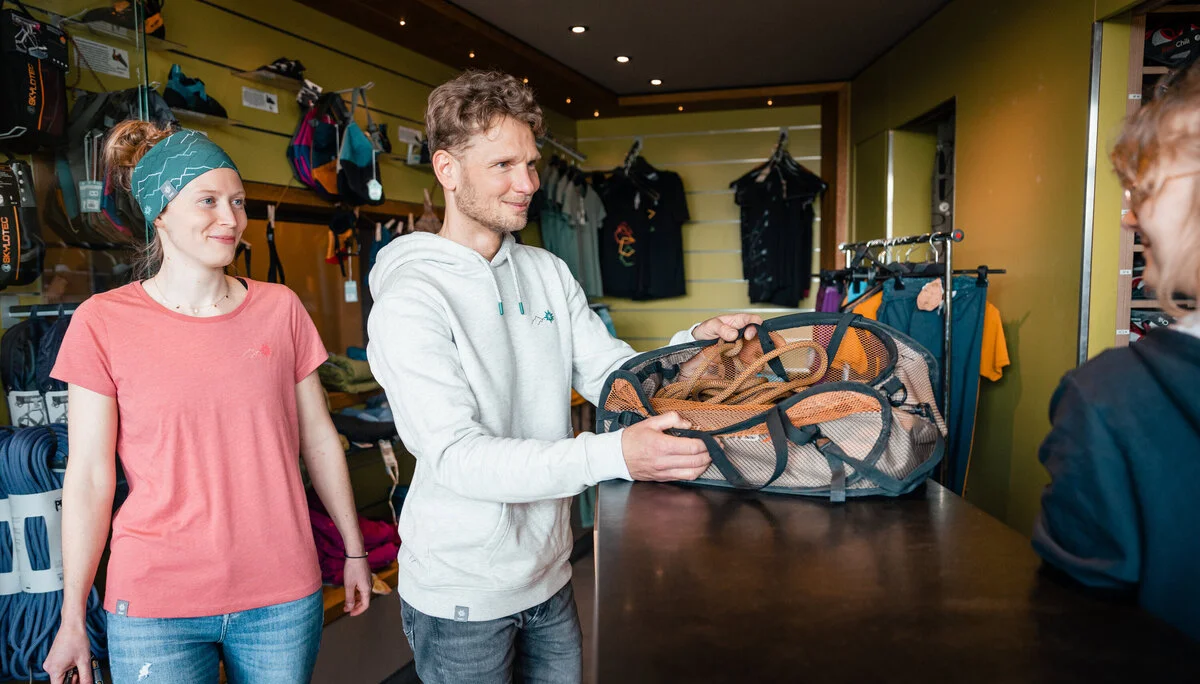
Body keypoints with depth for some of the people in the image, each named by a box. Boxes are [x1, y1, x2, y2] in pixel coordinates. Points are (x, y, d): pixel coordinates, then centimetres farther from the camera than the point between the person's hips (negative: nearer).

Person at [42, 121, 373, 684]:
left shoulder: (280, 309, 0)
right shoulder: (102, 322, -5)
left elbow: (319, 440, 5)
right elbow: (89, 478, -2)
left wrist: (355, 551, 9)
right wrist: (72, 617, 1)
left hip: (284, 594, 2)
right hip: (155, 605, -1)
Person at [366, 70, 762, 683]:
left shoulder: (548, 272, 4)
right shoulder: (410, 300, -19)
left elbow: (614, 372, 3)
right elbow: (458, 456, -28)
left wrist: (695, 343, -16)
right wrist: (612, 455, -39)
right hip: (461, 597, -6)